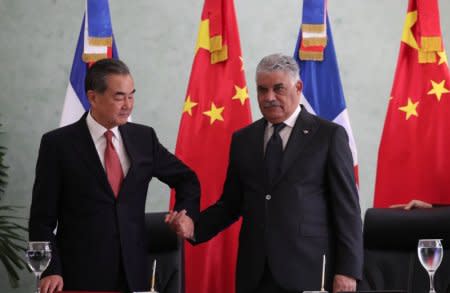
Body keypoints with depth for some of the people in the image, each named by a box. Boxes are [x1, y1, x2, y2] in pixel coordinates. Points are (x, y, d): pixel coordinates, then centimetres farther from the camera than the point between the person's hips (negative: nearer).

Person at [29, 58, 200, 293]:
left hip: (134, 274, 3)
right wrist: (51, 271, -12)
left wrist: (186, 215, 2)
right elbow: (42, 217, -2)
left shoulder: (144, 138, 7)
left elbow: (186, 179, 20)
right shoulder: (58, 143, -3)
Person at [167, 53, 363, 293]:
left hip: (308, 273, -3)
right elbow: (231, 203, 15)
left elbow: (347, 208, -2)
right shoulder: (243, 139, 12)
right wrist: (194, 227, -3)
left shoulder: (329, 136, 0)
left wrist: (348, 271, -8)